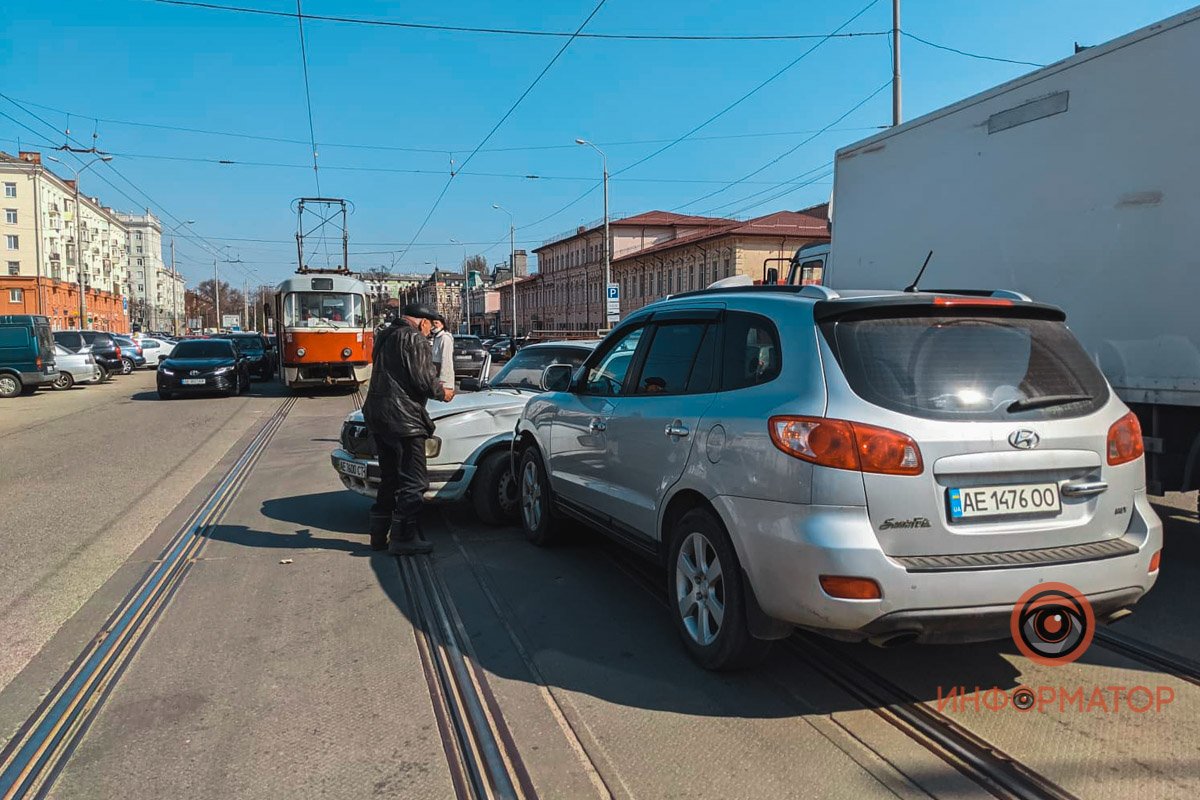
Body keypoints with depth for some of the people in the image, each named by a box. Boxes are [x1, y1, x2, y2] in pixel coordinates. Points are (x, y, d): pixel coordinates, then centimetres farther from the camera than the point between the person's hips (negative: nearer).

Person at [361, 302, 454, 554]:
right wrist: (442, 393, 1)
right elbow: (423, 380, -18)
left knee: (389, 478, 19)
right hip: (403, 420, -10)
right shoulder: (414, 339, -11)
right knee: (412, 482, -3)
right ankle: (404, 538, -1)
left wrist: (436, 388, 22)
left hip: (377, 416, 10)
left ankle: (380, 534, 23)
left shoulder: (385, 337, 18)